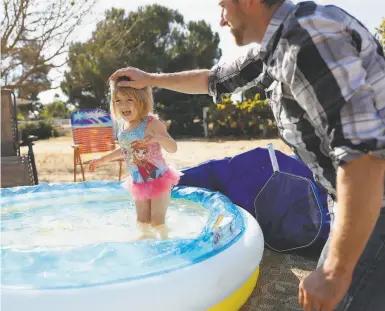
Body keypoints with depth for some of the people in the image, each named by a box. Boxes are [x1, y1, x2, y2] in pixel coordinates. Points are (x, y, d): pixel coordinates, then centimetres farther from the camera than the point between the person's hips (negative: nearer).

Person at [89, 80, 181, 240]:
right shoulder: (122, 126, -2)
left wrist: (157, 137, -45)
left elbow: (173, 148, -26)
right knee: (142, 222, 17)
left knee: (157, 222, 0)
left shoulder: (152, 123, -21)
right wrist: (103, 159, 21)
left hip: (159, 180, -6)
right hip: (138, 183, 6)